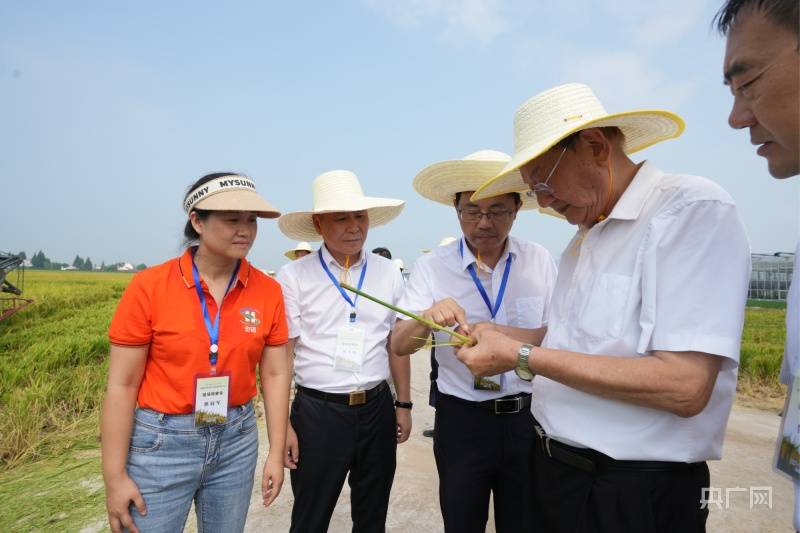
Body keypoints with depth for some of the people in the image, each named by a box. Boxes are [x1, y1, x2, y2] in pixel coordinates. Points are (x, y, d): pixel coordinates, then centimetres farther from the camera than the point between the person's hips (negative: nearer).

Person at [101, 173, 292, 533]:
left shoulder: (268, 291, -7)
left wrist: (276, 453, 1)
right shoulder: (149, 287, -14)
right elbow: (121, 385, -9)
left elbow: (275, 374, -1)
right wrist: (115, 477, -7)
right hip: (160, 441, -2)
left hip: (237, 438, 3)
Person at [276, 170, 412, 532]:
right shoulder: (293, 277, -8)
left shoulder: (389, 273, 2)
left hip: (377, 410, 3)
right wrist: (282, 424, -8)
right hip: (317, 413, -3)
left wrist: (404, 405, 10)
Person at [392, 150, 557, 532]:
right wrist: (428, 317, -33)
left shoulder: (540, 261, -4)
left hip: (527, 416, 1)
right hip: (460, 420, -1)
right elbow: (399, 346, -12)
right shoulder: (431, 266, -8)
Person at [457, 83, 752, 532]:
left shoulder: (693, 209, -17)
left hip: (636, 493, -7)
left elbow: (684, 388, -26)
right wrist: (503, 336, 1)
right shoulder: (585, 237, 7)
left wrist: (522, 356, -22)